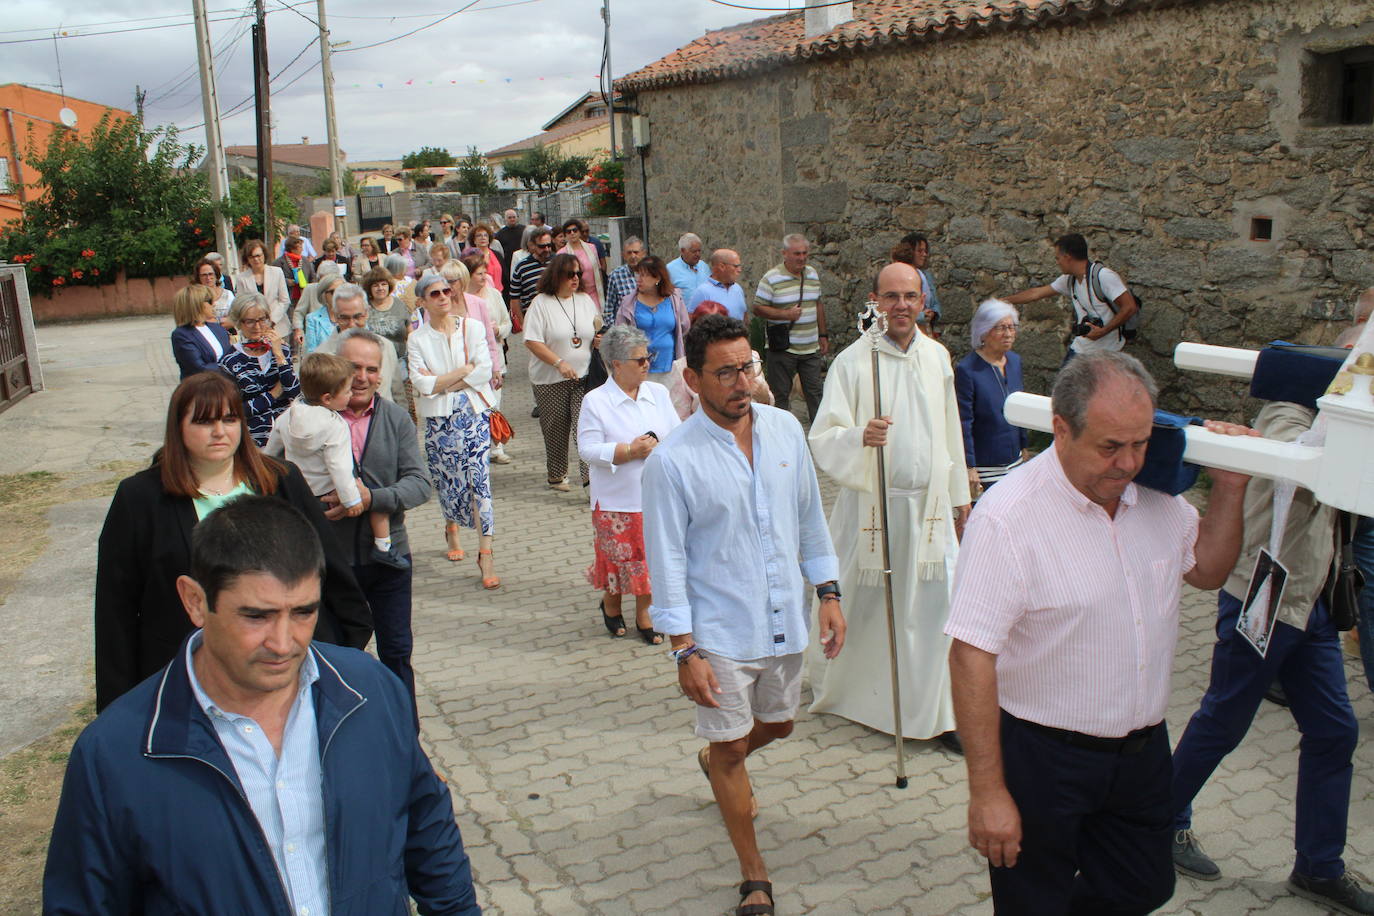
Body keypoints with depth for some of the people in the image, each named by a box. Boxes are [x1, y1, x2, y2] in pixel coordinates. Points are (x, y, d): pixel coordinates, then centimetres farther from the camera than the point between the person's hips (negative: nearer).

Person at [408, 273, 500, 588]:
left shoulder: (472, 328, 3)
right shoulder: (417, 340, 2)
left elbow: (485, 370, -7)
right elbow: (422, 384, -10)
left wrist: (441, 383, -10)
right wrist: (465, 369, -10)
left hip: (474, 414, -1)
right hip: (438, 420, 1)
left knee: (478, 479, -8)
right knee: (446, 479, 9)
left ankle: (485, 554, -8)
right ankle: (451, 529, 40)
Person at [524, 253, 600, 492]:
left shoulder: (585, 300, 10)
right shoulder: (541, 303, -6)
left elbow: (597, 333, 21)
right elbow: (532, 342, -12)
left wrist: (599, 340, -4)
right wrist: (559, 363, -19)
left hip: (584, 376, 2)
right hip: (551, 380, -2)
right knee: (556, 429, 9)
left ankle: (591, 474, -13)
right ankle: (557, 475, 26)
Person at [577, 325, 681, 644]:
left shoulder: (658, 393, 5)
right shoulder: (595, 401, -9)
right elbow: (588, 449, -12)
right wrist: (629, 451, -21)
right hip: (617, 500, -3)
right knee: (620, 556, 8)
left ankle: (644, 614, 27)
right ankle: (610, 603, 37)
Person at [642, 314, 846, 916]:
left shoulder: (785, 430, -2)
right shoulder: (672, 460, -16)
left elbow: (810, 518, 8)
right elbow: (667, 561, -12)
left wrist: (828, 594, 6)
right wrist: (684, 650, -14)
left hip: (785, 620, 5)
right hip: (722, 632, -5)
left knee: (777, 725, 23)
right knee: (731, 748, 7)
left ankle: (718, 762, 56)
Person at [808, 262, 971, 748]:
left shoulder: (938, 357, 7)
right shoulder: (852, 361, -9)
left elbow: (950, 432, 16)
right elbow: (823, 438, -16)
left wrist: (959, 498, 18)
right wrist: (860, 436, -36)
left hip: (929, 503, 4)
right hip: (871, 503, -4)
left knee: (936, 606, 1)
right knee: (863, 604, 9)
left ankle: (941, 714, 12)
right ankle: (838, 690, 33)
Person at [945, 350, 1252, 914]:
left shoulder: (1156, 495, -2)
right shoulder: (1009, 517, -23)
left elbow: (1206, 570, 17)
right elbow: (971, 657, -23)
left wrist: (1229, 486, 0)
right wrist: (988, 792, -23)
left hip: (1143, 751, 6)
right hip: (1043, 758, -6)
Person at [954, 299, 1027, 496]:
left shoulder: (1014, 361, 7)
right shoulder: (966, 369, -15)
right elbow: (964, 424, -15)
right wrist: (969, 468, -16)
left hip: (1014, 461, 7)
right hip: (985, 466, -7)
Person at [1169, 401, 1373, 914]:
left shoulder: (1317, 421, 12)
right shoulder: (1285, 418, -16)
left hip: (1308, 604, 9)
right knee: (1222, 724, 6)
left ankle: (1319, 869, 22)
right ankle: (1166, 822, 27)